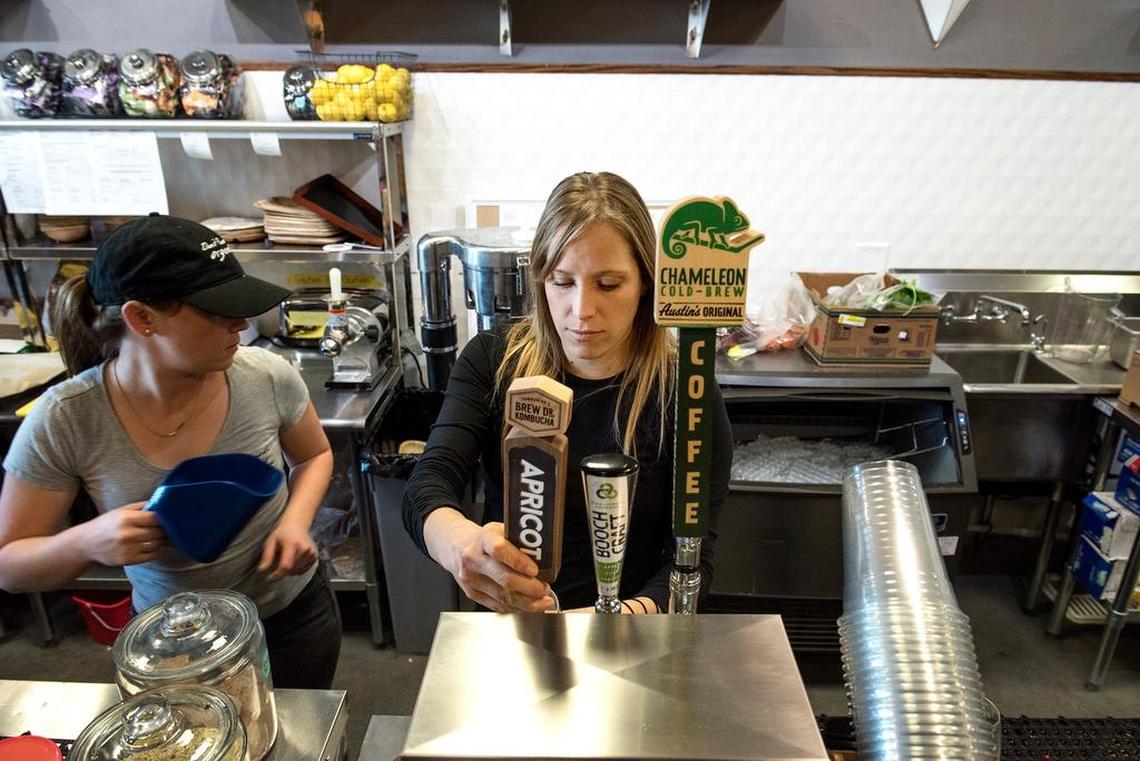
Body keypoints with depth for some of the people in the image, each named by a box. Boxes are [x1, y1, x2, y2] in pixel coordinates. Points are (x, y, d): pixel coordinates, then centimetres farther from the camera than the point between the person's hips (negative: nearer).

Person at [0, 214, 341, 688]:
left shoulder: (267, 378, -20)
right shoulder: (65, 421, -21)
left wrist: (296, 520, -18)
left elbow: (314, 456, 1)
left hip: (294, 614, 1)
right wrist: (87, 542, -30)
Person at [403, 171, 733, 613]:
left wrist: (626, 616, -29)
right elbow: (426, 488, -11)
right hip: (505, 631, 2)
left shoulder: (686, 394, -9)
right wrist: (463, 544, -33)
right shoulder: (491, 363, -3)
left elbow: (692, 559, -9)